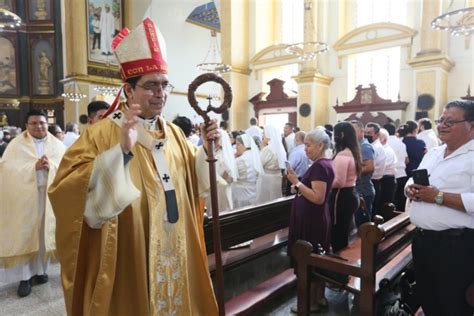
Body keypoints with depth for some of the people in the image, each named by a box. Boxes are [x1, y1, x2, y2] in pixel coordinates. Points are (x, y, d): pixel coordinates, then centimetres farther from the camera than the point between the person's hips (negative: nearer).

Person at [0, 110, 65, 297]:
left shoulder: (57, 145, 7)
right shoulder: (16, 144, 2)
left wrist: (51, 166, -18)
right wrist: (34, 166, -19)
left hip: (49, 195, 2)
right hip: (24, 196, -2)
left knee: (44, 233, 8)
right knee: (24, 236, 1)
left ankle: (40, 270, 23)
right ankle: (25, 276, 10)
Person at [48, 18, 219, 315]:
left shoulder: (174, 133, 6)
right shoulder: (101, 133, -13)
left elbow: (192, 179, 15)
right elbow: (65, 190, -23)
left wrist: (207, 147, -2)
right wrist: (123, 151, -31)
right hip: (129, 258, -5)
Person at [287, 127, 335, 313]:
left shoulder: (319, 166, -19)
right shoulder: (324, 164, 12)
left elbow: (318, 198, -26)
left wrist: (297, 183, -23)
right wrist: (298, 185, 7)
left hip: (312, 221, -10)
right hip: (315, 220, 10)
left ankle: (312, 303, 15)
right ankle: (319, 298, 30)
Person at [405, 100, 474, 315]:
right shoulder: (432, 153, 12)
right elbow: (412, 181, 18)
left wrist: (438, 197, -24)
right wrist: (410, 189, -3)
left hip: (457, 244, -7)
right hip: (422, 239, 8)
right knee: (426, 299, 24)